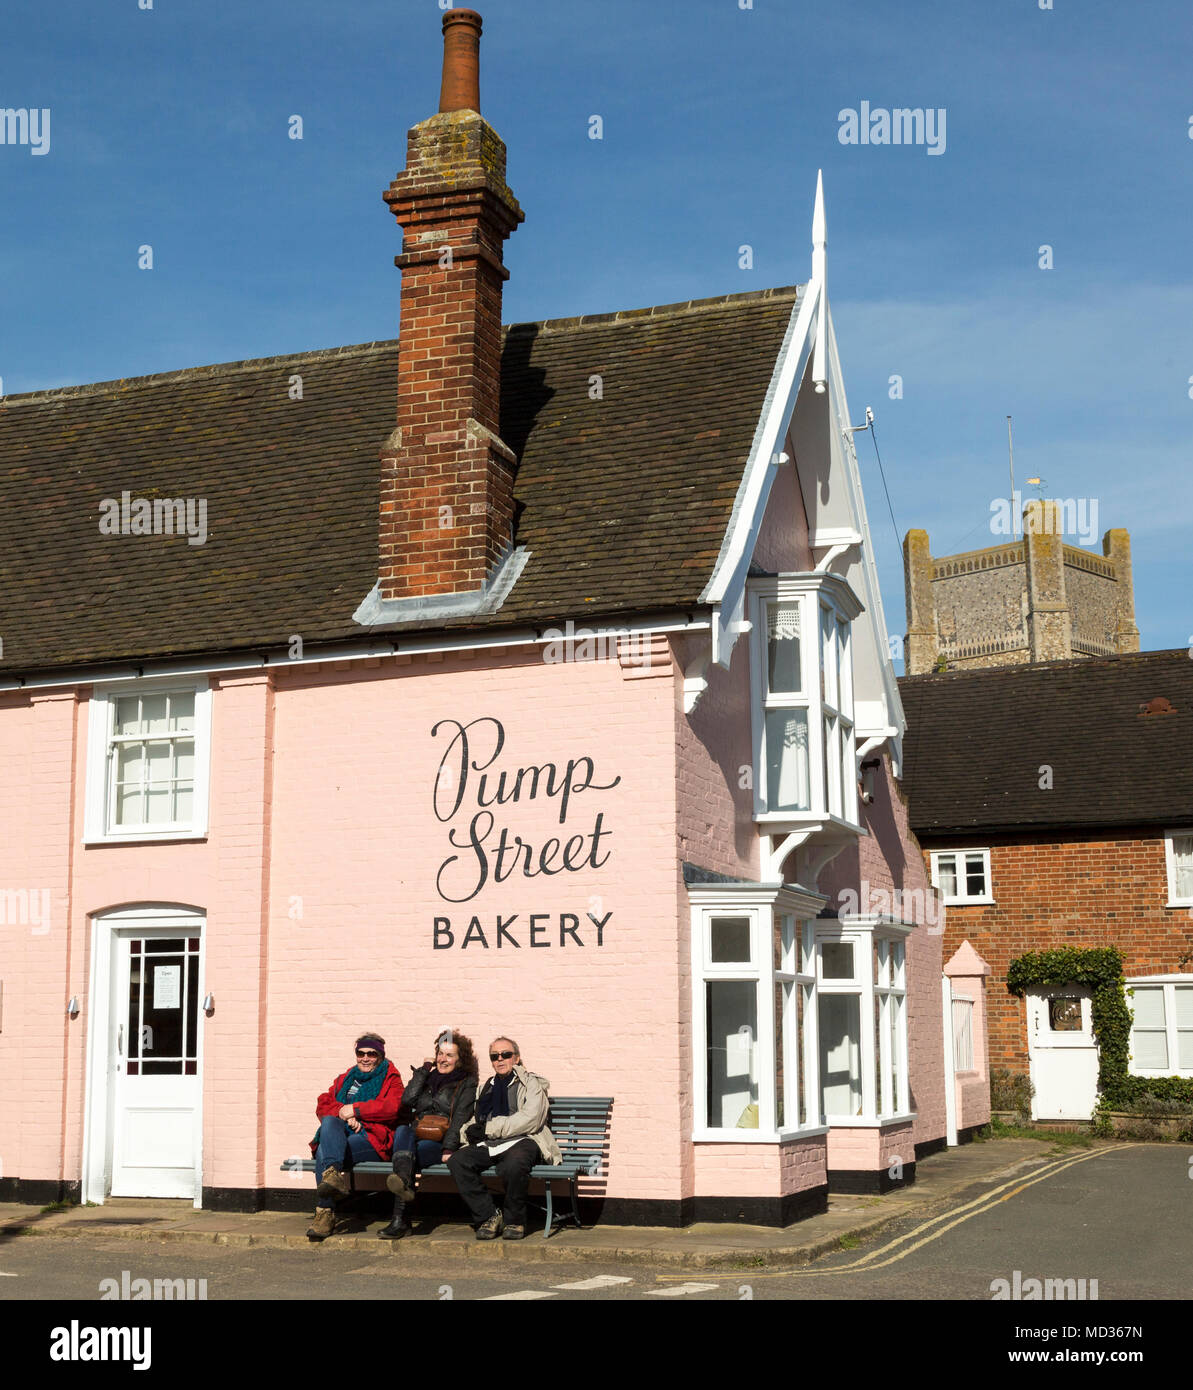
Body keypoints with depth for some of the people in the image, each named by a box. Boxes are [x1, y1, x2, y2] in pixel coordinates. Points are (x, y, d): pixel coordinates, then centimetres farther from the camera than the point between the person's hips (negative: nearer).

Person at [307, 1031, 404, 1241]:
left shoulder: (391, 1079, 13)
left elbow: (392, 1108, -8)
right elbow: (323, 1105, 13)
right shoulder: (345, 1079, 27)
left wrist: (355, 1110, -10)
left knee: (324, 1151, -30)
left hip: (372, 1139, -4)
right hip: (339, 1135, 4)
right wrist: (343, 1114, -9)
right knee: (330, 1121, -32)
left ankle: (325, 1212, -38)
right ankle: (332, 1173, -50)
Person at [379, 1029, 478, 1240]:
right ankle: (404, 1181, -67)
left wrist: (449, 1148, -17)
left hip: (440, 1142, -3)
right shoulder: (427, 1077, 28)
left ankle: (400, 1220, -50)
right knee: (402, 1131, -36)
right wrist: (423, 1070, 11)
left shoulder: (467, 1084, 14)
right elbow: (407, 1100, 7)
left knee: (415, 1150, -37)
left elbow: (460, 1118, -2)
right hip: (416, 1134, 3)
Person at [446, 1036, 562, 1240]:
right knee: (457, 1161, -24)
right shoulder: (487, 1087, 27)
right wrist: (470, 1132, 5)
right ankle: (489, 1216, -14)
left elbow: (530, 1120, -7)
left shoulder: (531, 1082, 9)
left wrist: (490, 1128, -9)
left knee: (514, 1164, -39)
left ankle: (514, 1221, -13)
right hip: (489, 1146, 5)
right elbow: (477, 1121, 31)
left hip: (522, 1141, -5)